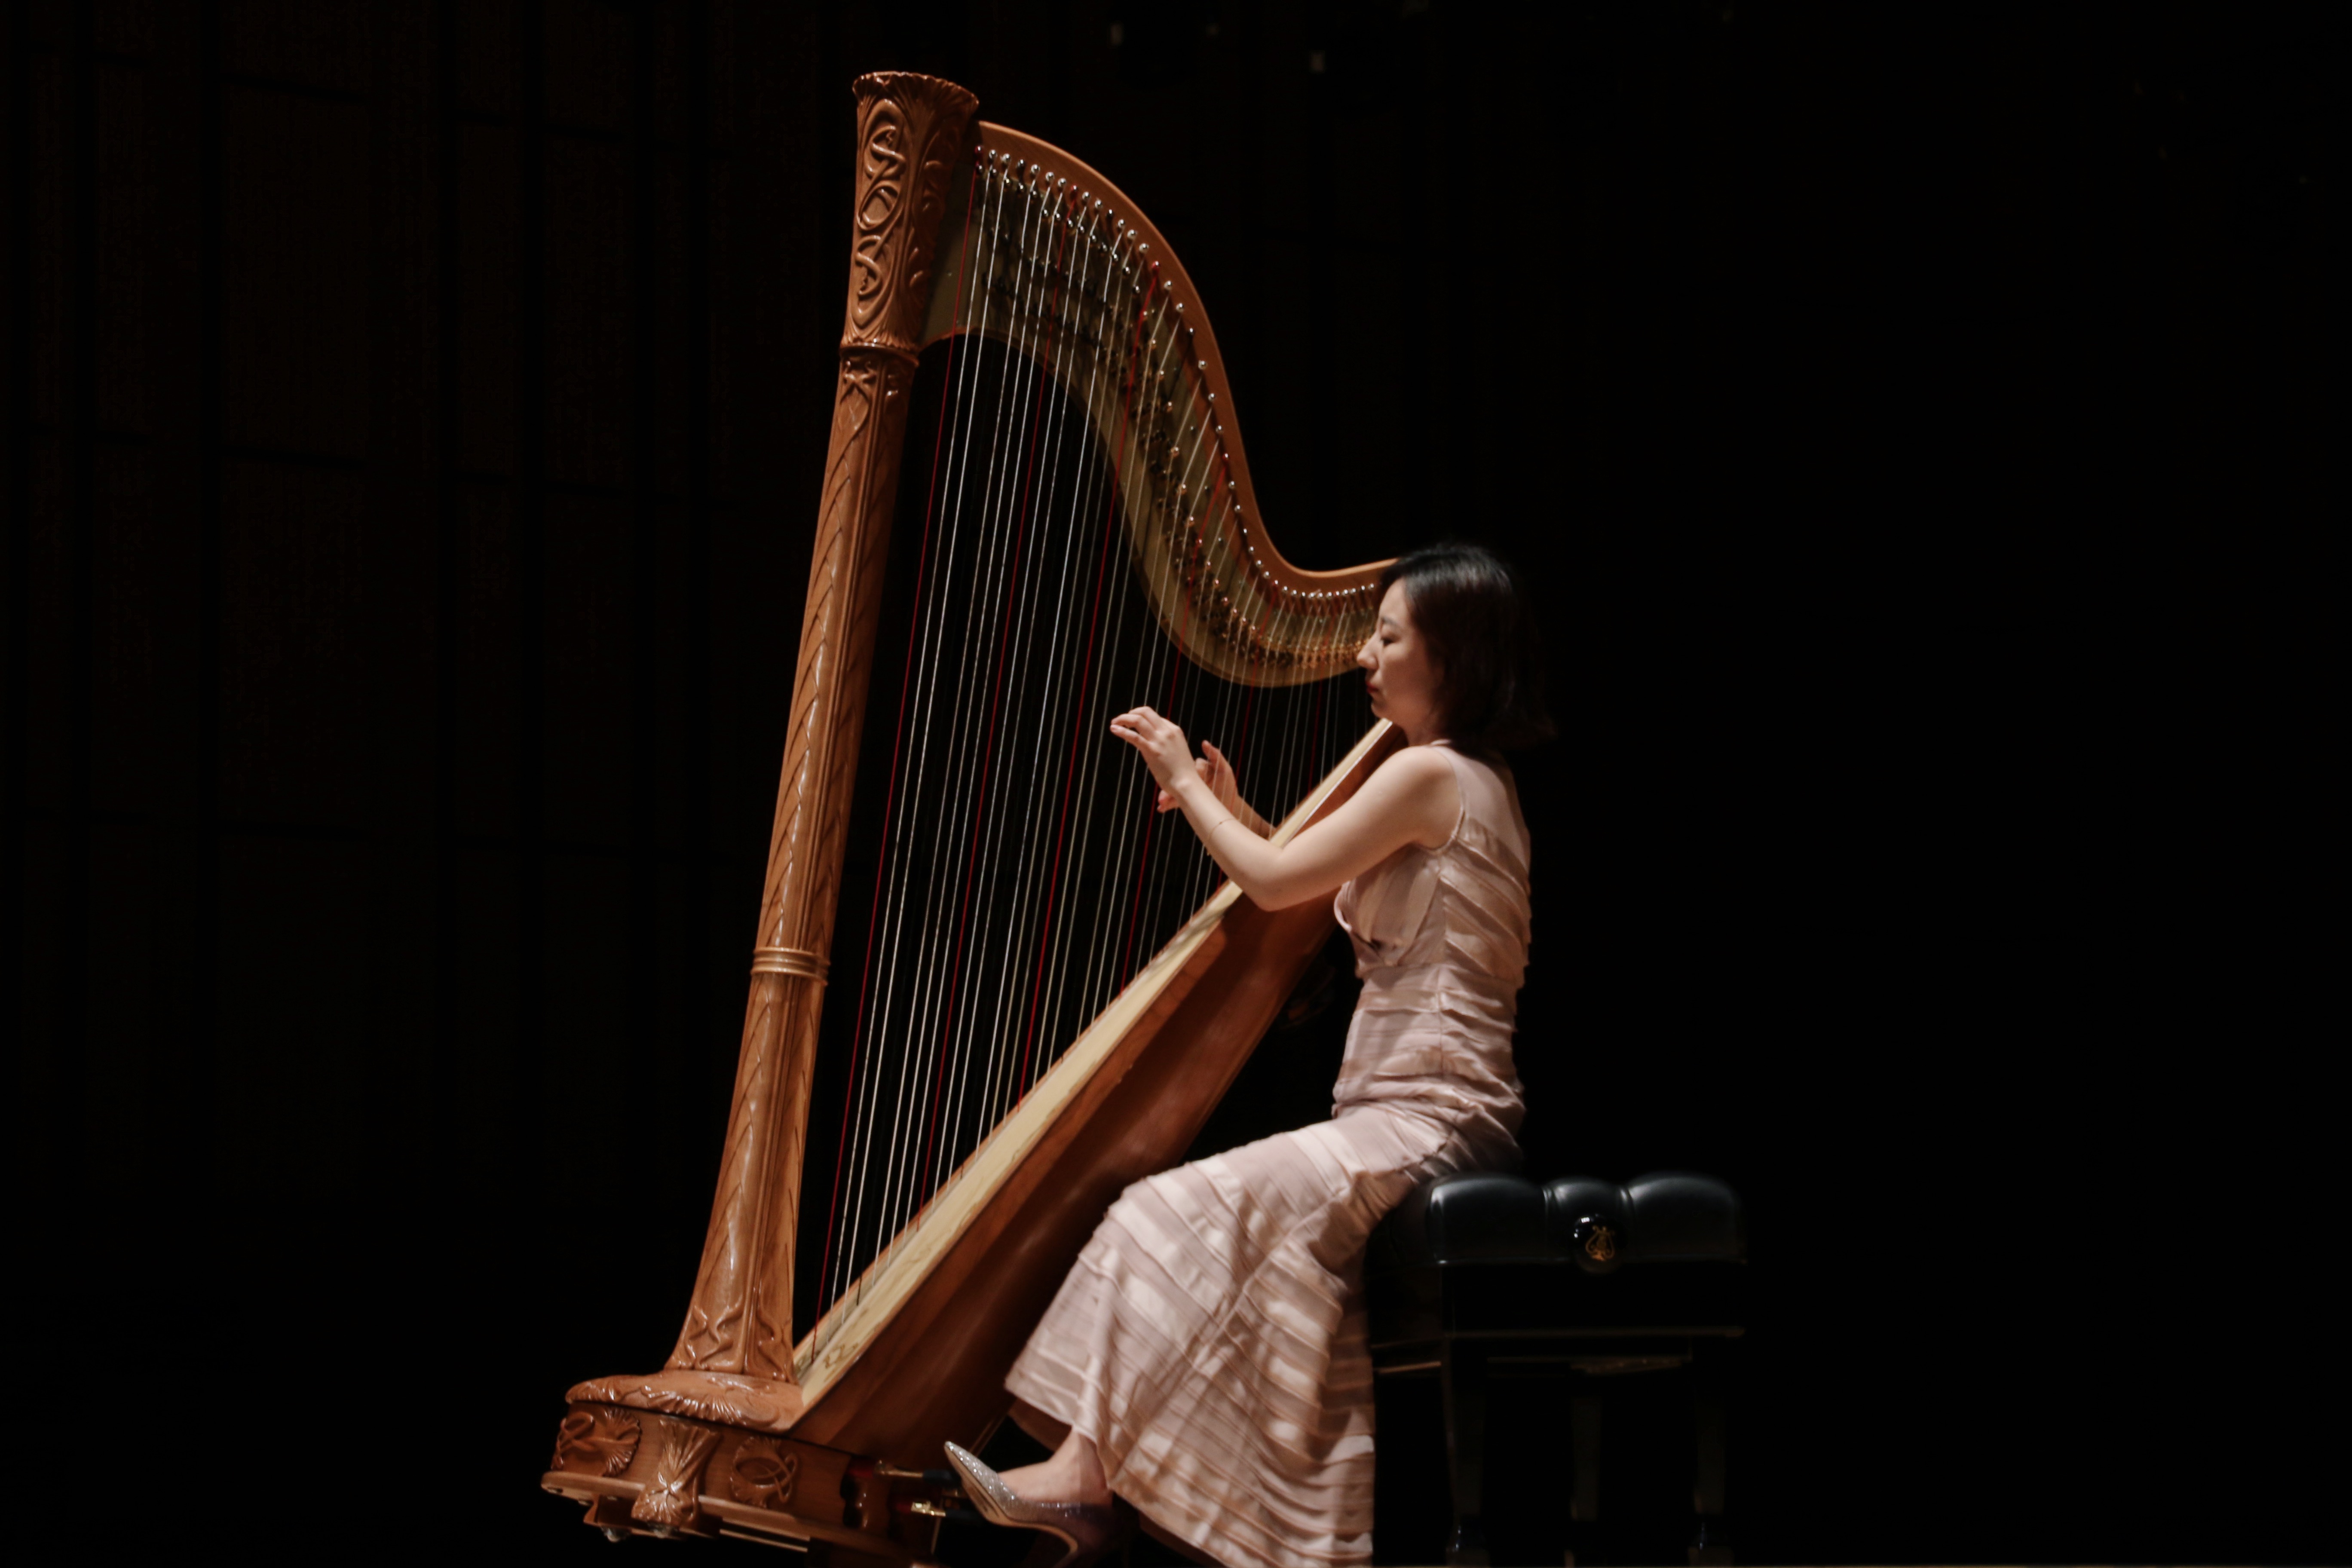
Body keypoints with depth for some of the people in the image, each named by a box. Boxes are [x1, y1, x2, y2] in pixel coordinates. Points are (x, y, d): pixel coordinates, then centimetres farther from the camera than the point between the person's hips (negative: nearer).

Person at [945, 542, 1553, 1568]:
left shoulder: (1430, 774, -12)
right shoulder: (1475, 786, 19)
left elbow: (1278, 882, -10)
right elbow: (1322, 889, 27)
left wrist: (1183, 781, 3)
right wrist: (1233, 811, 17)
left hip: (1427, 1123, -10)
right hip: (1427, 1125, 10)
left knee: (1186, 1214, -20)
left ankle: (1086, 1476, -24)